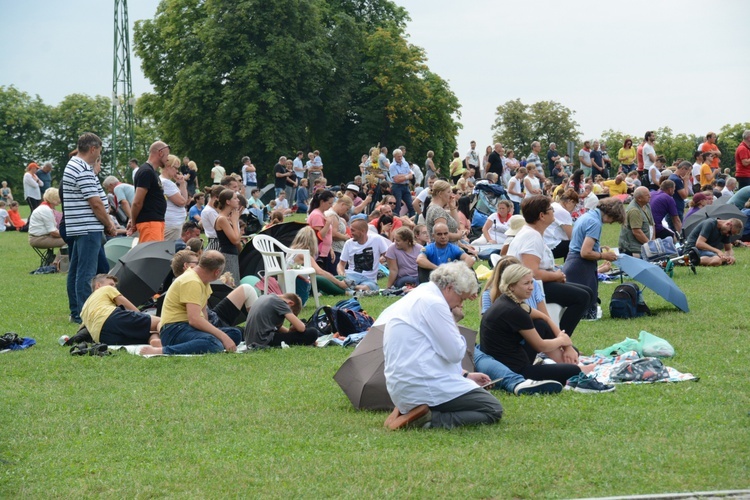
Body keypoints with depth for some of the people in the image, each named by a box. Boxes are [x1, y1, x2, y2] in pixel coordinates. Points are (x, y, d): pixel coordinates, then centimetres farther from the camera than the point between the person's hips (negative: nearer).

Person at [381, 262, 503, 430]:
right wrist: (453, 322, 3)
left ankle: (408, 411, 4)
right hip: (425, 387, -10)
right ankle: (430, 419, -18)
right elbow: (455, 353, -13)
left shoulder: (416, 298, 19)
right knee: (493, 410, -5)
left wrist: (466, 375, 23)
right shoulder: (434, 302, -13)